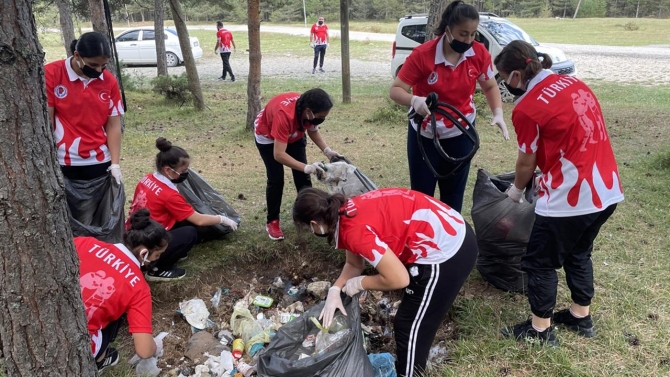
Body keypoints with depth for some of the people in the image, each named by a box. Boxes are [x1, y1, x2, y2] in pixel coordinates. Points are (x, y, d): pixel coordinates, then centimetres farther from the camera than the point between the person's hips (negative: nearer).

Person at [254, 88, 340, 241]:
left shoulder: (310, 110, -27)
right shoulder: (284, 114, -46)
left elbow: (313, 131, -5)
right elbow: (279, 154, -45)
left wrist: (327, 150, -21)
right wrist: (306, 167, -51)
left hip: (294, 135, 6)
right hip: (267, 135, -5)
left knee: (302, 177, 0)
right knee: (276, 179, -10)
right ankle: (272, 222, 6)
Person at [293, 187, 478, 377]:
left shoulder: (354, 230, -24)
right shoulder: (347, 213, 4)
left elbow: (399, 279, -22)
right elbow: (354, 264, 16)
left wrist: (360, 283, -7)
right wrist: (335, 290, 1)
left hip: (445, 252, -10)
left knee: (409, 325, 6)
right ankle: (412, 361, 48)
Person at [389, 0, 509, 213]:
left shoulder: (479, 53, -11)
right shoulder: (422, 54, -21)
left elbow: (490, 86, 5)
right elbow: (395, 90, -19)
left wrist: (498, 113, -12)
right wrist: (414, 100, -40)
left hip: (461, 133, 3)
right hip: (425, 133, -2)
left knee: (454, 193, 12)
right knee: (421, 193, 6)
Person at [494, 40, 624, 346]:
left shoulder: (526, 109, -14)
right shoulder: (573, 83, 9)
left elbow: (526, 162, -2)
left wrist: (516, 191, 18)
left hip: (571, 196, -8)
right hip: (607, 189, 9)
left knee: (540, 261, 9)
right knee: (579, 253, 25)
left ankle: (540, 330, 21)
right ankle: (581, 316, 39)